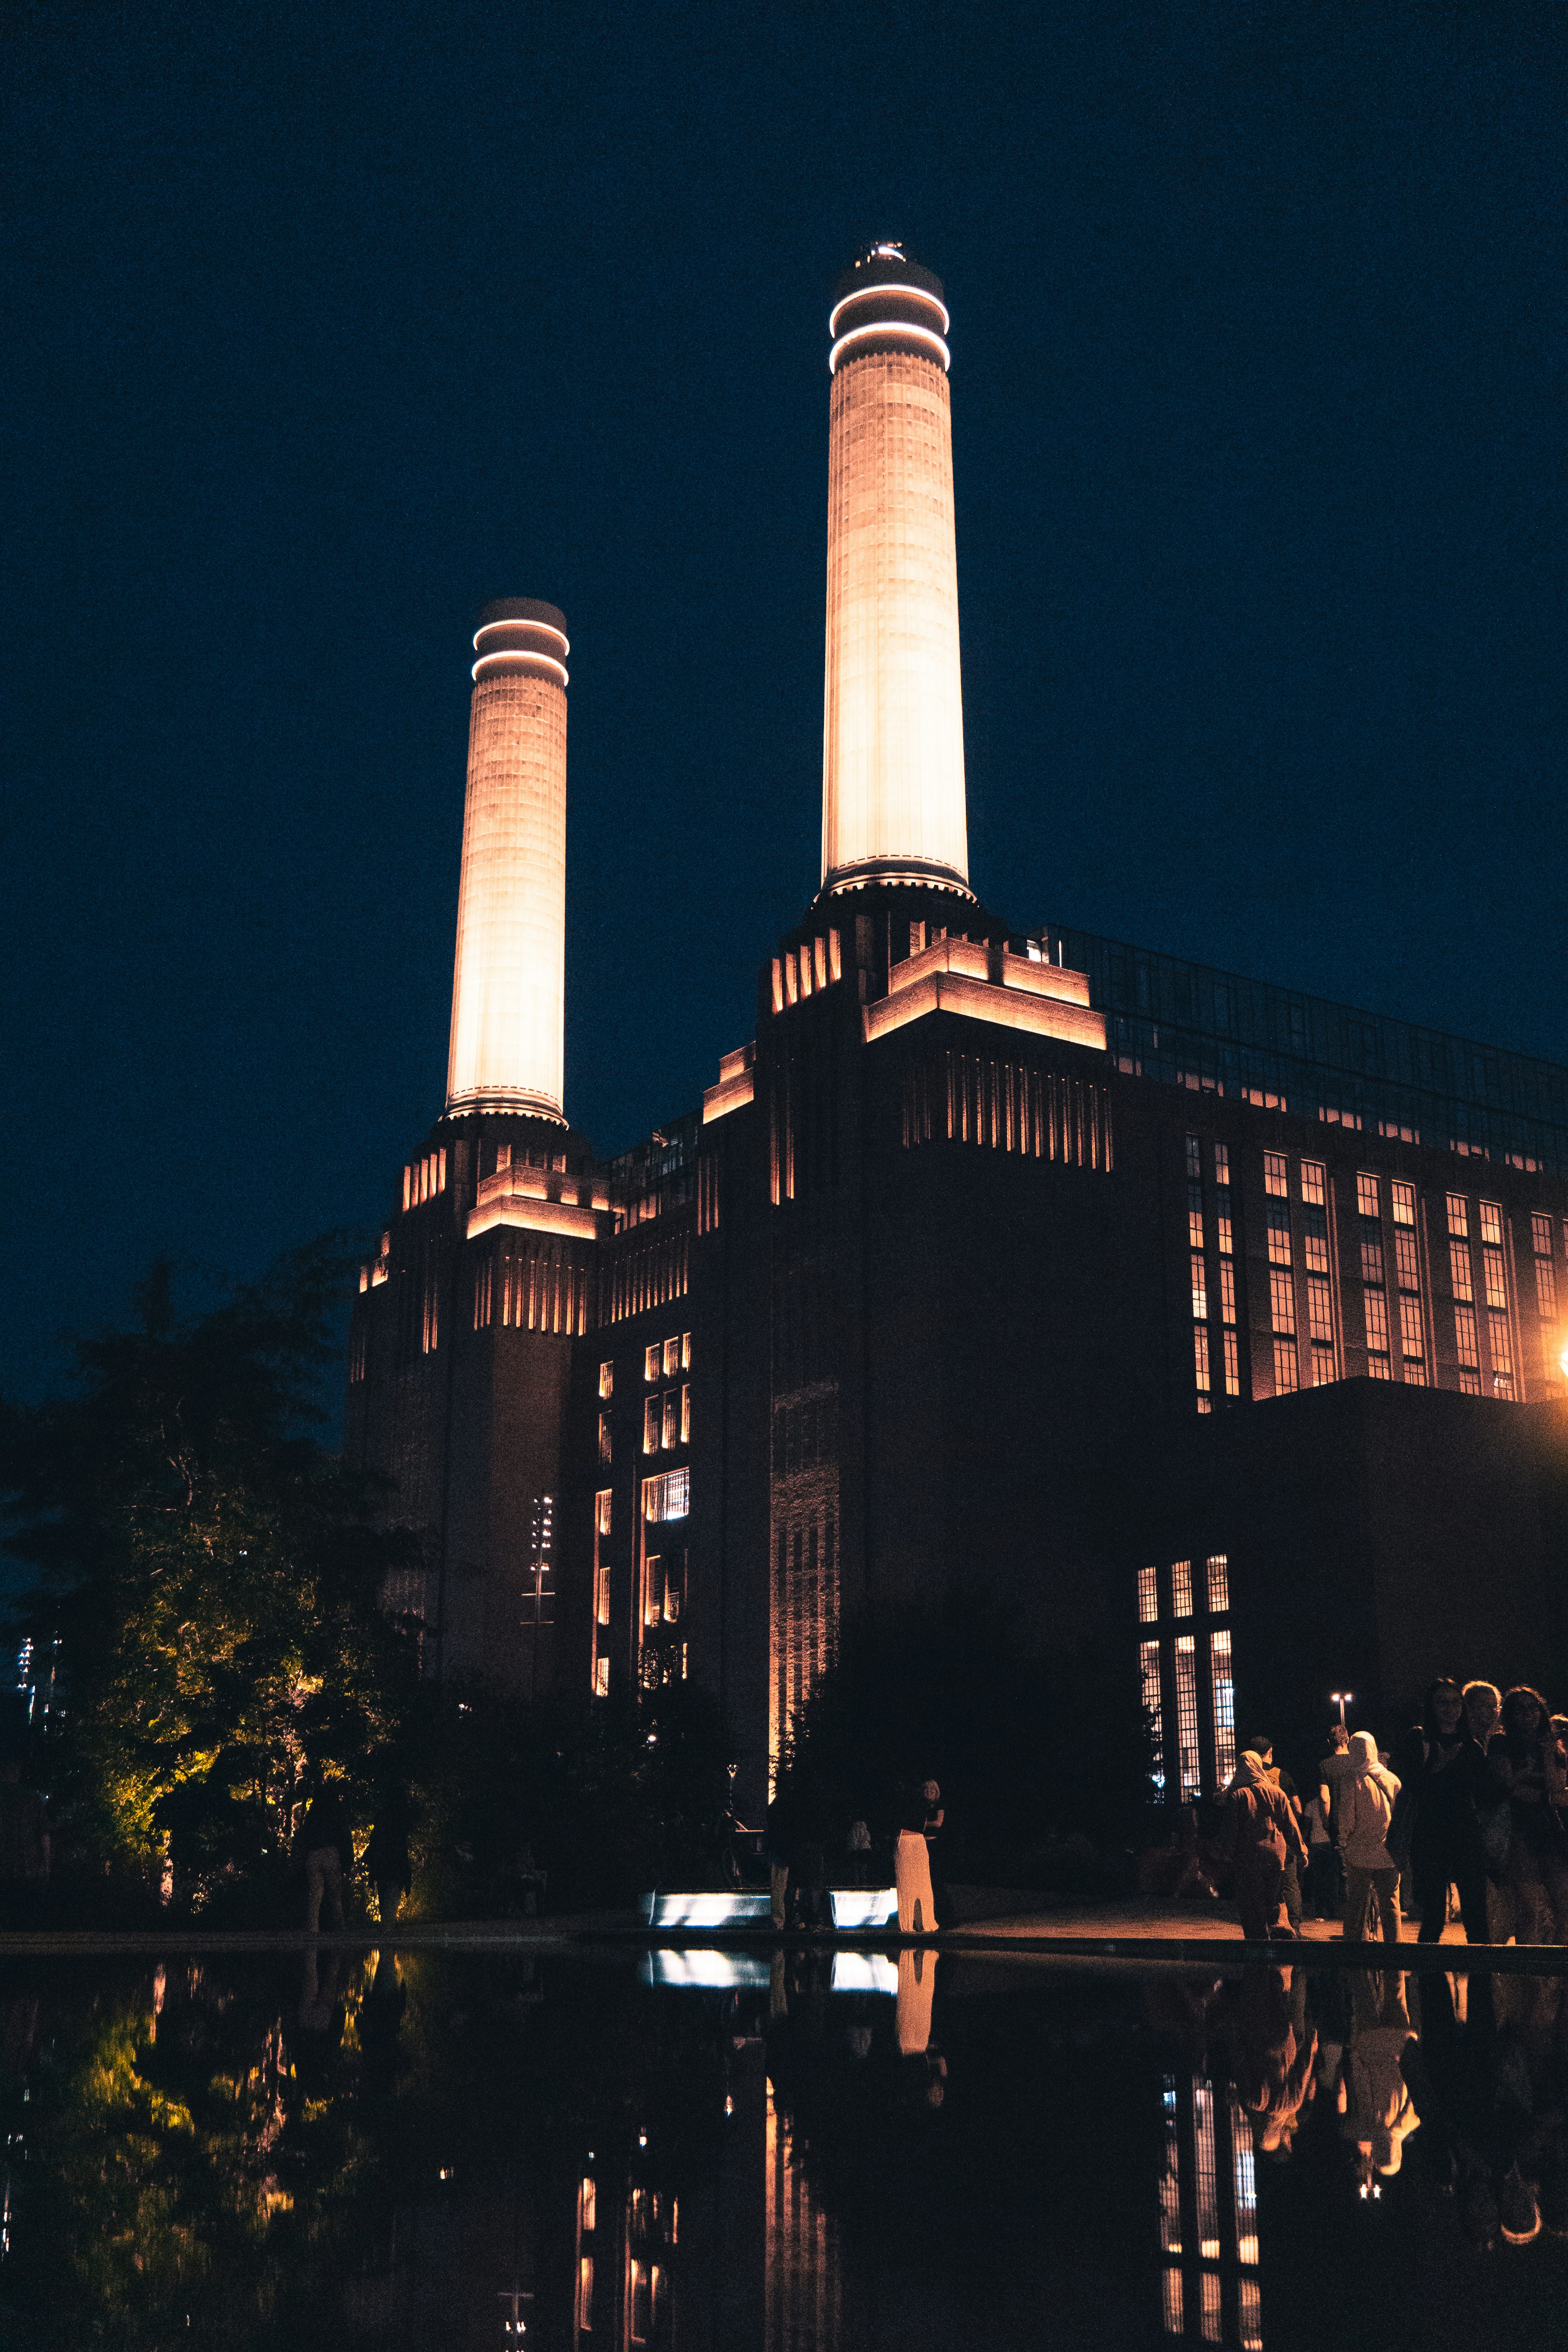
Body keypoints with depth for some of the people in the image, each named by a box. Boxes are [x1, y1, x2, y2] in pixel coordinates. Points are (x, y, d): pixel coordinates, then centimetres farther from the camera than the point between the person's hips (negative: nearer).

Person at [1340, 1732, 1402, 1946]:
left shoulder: (1354, 1782, -13)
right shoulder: (1392, 1779, -2)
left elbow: (1347, 1820, -12)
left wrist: (1343, 1843, 3)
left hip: (1360, 1855, -2)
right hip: (1389, 1856, 2)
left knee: (1356, 1904, 8)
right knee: (1390, 1904, 11)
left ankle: (1353, 1942, 14)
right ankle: (1393, 1944, 12)